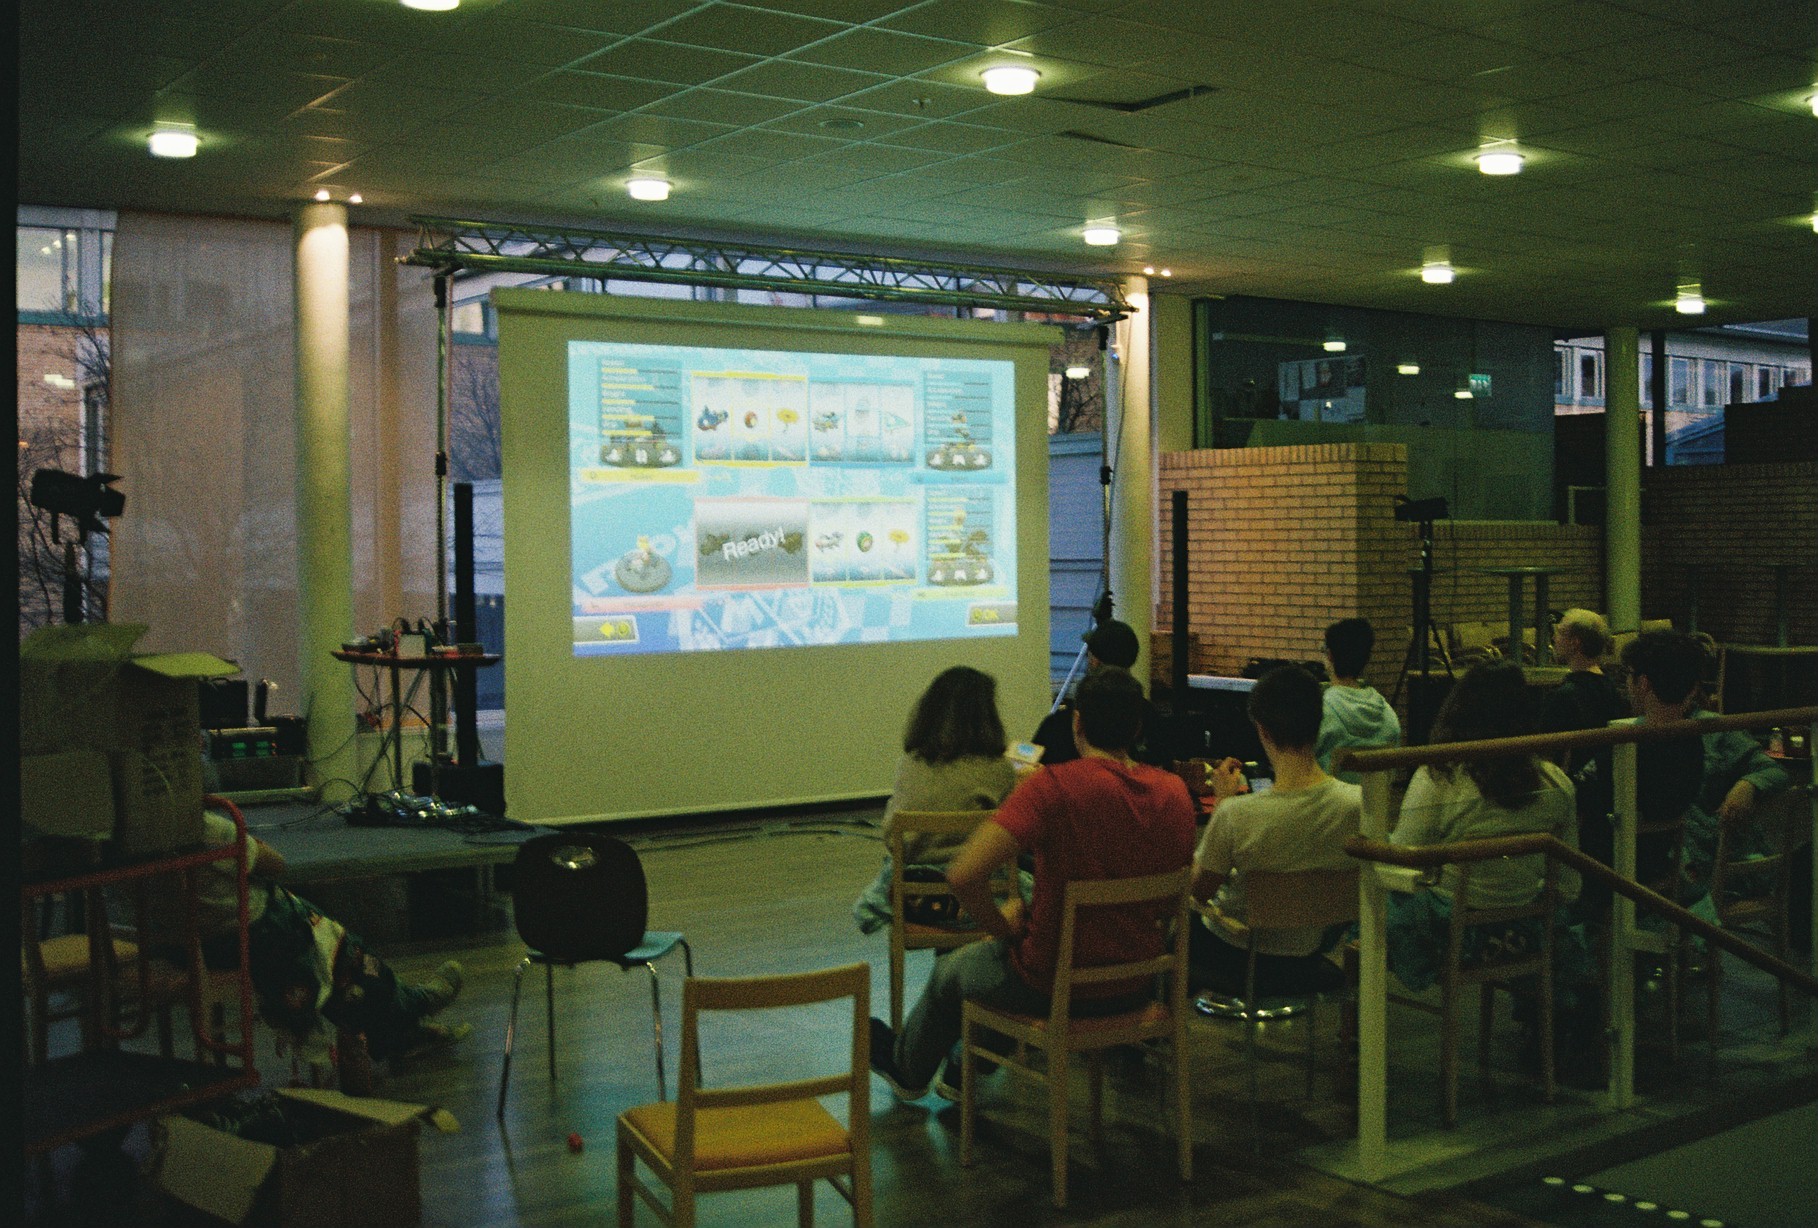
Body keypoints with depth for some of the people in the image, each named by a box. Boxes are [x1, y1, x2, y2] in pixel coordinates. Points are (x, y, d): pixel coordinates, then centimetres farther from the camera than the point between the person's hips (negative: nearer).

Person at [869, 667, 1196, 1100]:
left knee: (950, 971, 28)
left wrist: (1003, 928, -11)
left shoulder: (1056, 786, -24)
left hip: (1057, 987, -5)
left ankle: (907, 1068, 56)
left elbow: (963, 874, -31)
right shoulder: (1173, 790, -6)